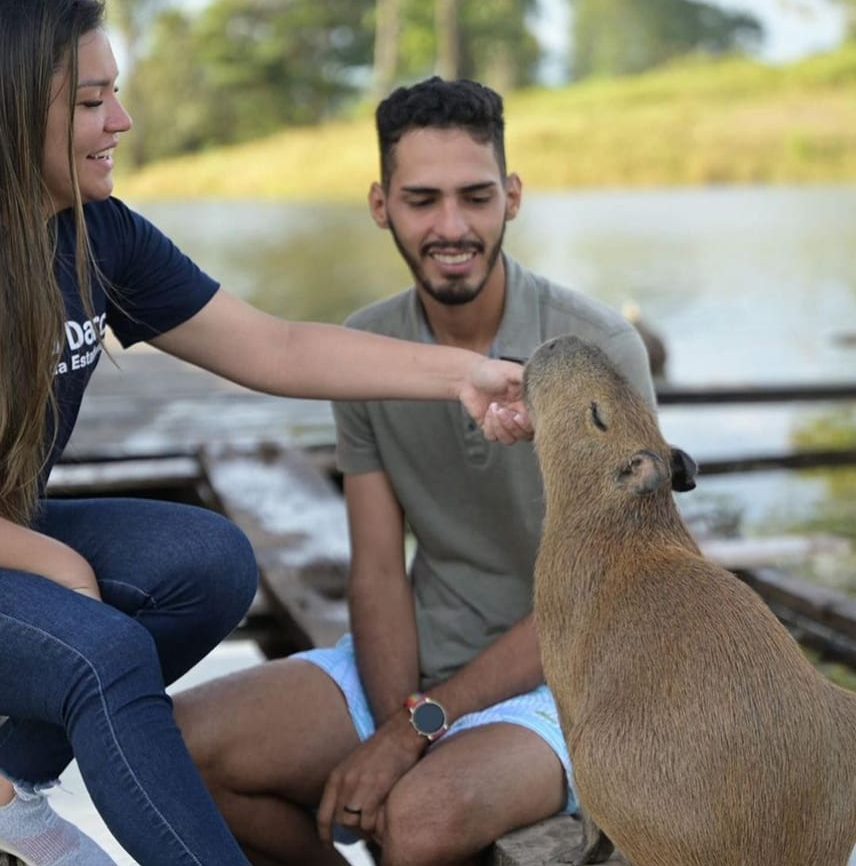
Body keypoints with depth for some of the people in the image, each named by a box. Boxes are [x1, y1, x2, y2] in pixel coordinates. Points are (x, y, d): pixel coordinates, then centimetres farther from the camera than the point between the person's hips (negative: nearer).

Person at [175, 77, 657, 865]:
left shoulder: (598, 351, -15)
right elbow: (378, 571, 0)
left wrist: (416, 731, -18)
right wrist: (394, 723, -18)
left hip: (560, 680, -4)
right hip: (416, 664, 5)